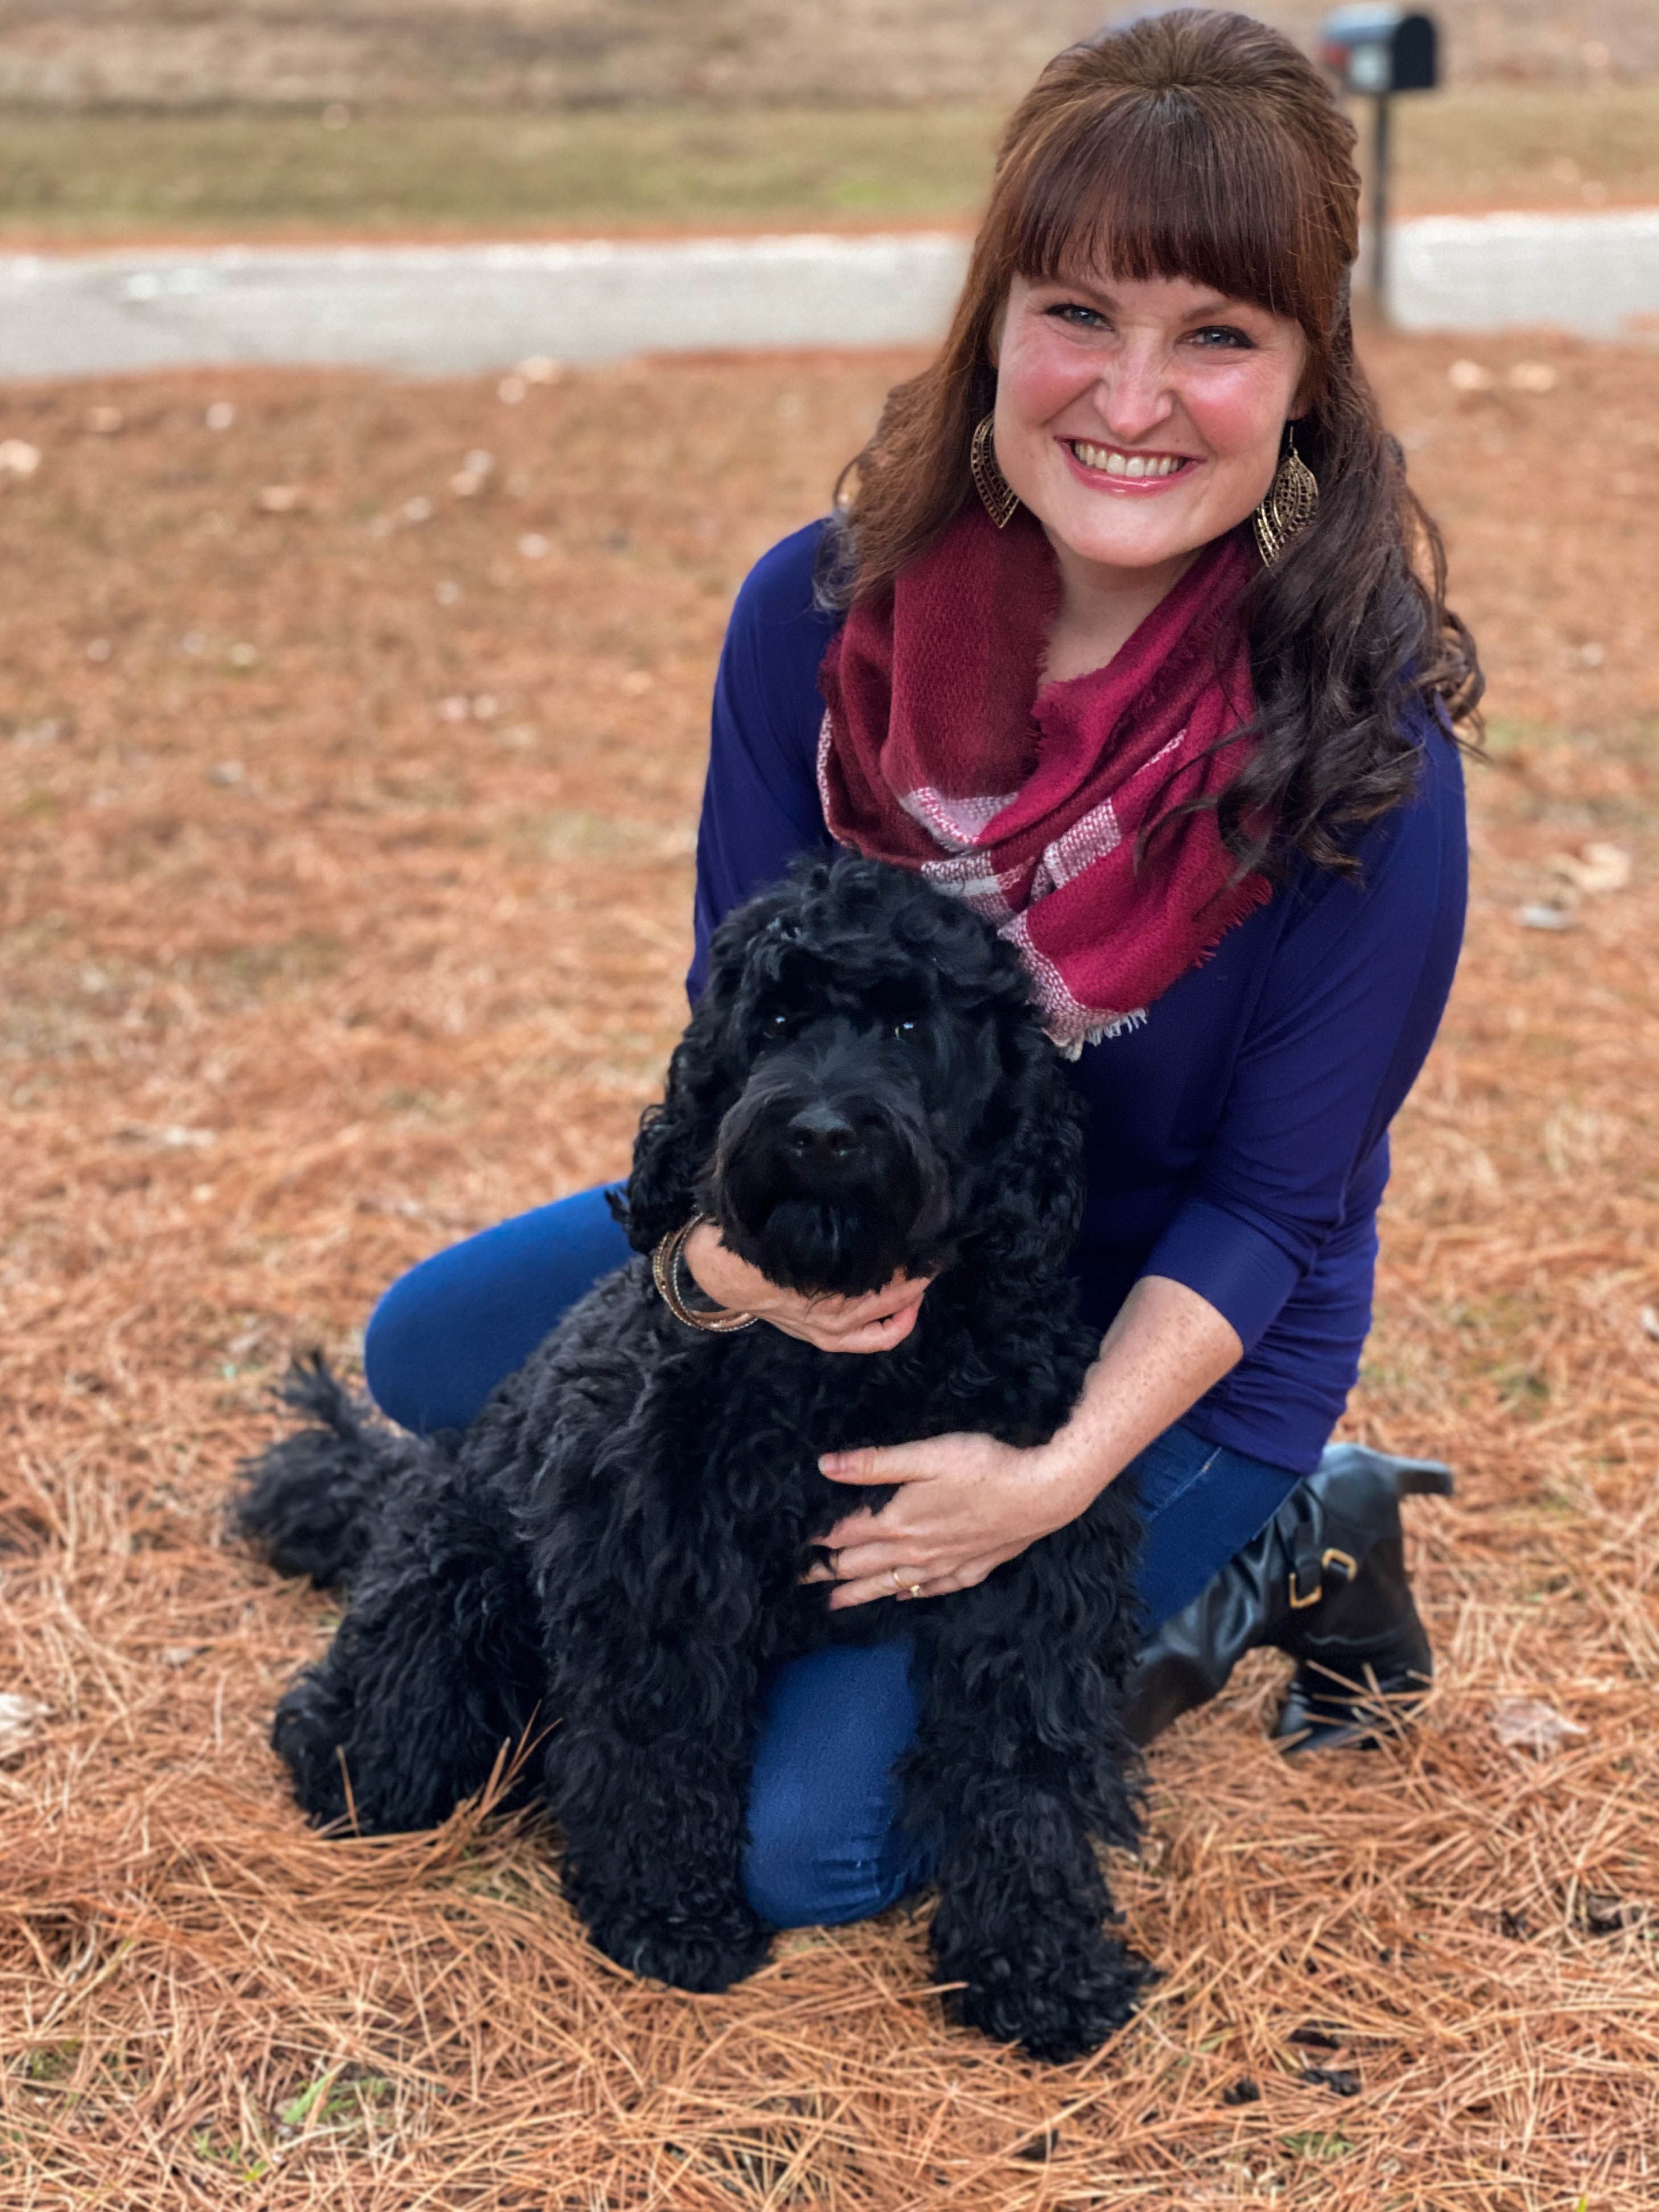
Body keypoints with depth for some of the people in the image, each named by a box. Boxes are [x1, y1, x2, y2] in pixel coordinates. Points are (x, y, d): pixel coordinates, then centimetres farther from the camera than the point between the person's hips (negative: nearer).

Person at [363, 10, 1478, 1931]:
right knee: (426, 1357, 8)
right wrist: (732, 1238, -31)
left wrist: (1061, 1472, -31)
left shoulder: (1359, 743, -28)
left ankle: (1255, 1566, 7)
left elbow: (1274, 1205, -19)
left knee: (805, 1841, -12)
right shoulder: (821, 613, -18)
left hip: (1168, 1339, -5)